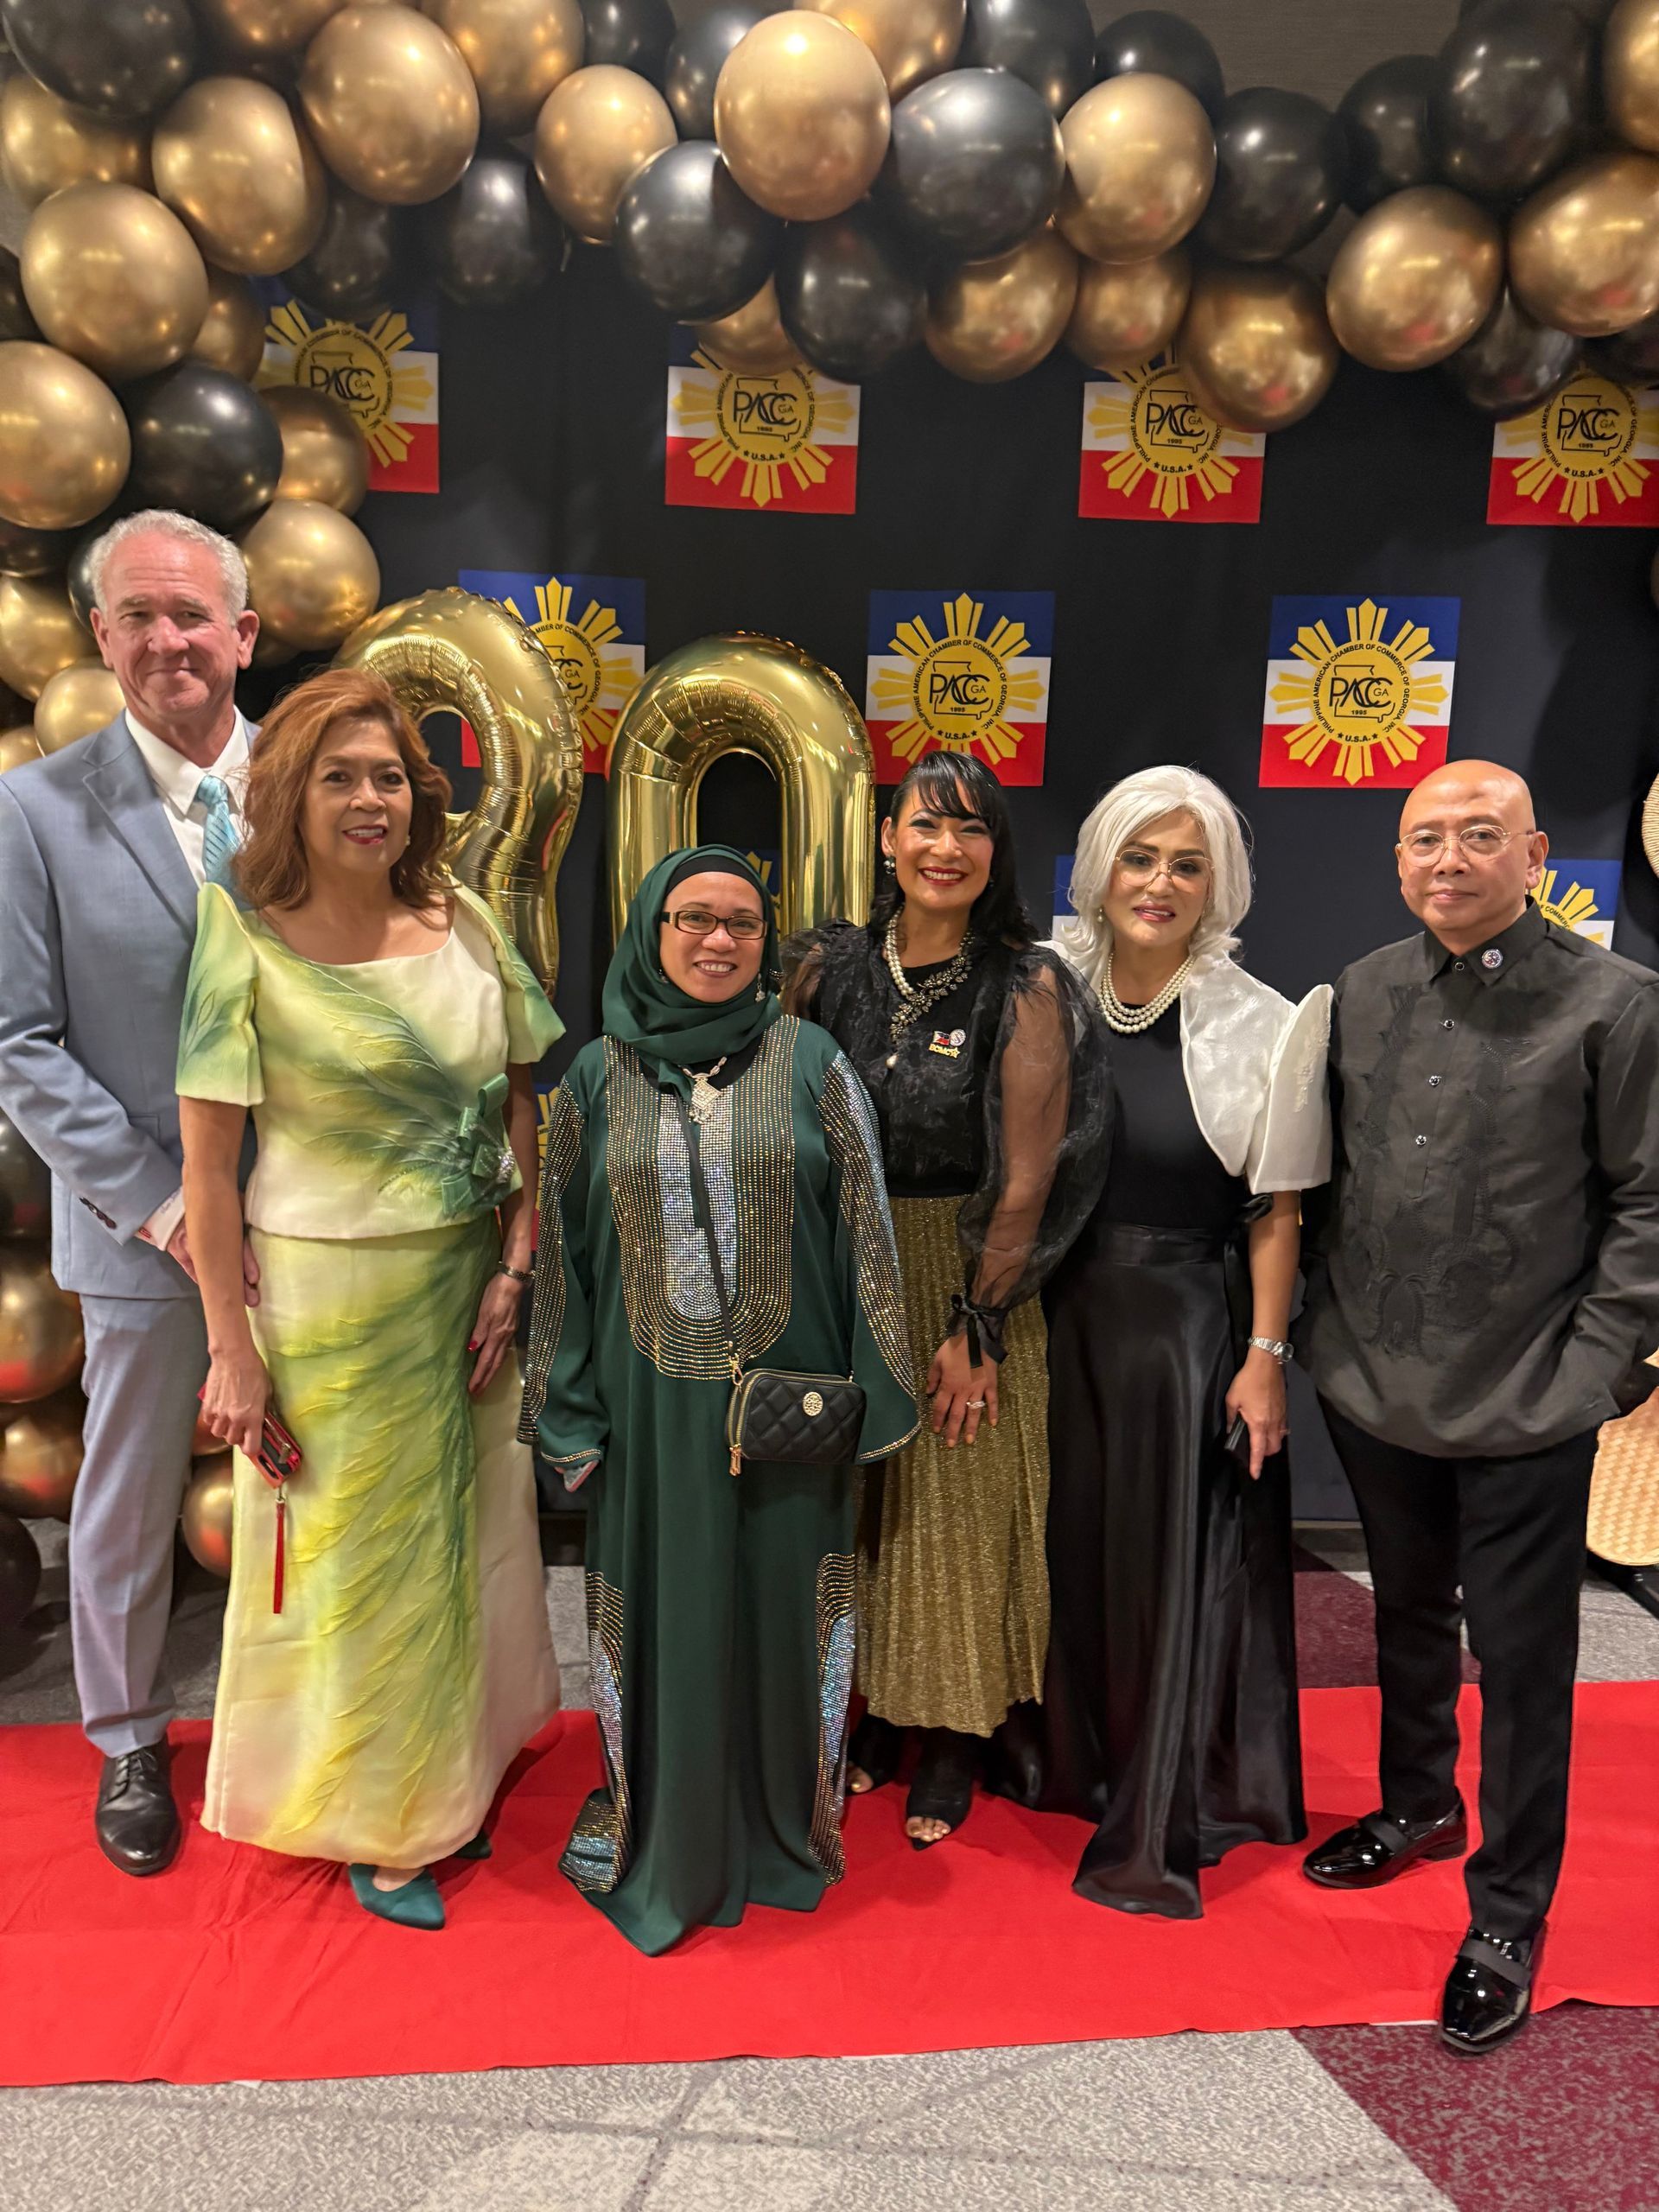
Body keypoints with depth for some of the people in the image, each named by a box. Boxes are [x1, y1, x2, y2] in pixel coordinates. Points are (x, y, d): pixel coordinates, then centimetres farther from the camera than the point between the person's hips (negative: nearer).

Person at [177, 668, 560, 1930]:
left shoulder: (464, 921, 0)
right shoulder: (246, 939, -12)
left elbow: (523, 1103, 4)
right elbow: (208, 1160, -11)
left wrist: (515, 1267, -4)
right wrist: (233, 1348, -11)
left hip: (467, 1285, 4)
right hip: (328, 1297, -4)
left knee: (467, 1534, 18)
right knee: (355, 1555, 11)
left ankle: (451, 1786, 43)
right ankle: (373, 1825, 35)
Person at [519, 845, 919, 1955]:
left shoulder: (811, 1065, -2)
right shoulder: (598, 1077, 3)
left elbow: (865, 1232, -2)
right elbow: (563, 1248, 5)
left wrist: (868, 1393, -6)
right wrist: (569, 1409, 3)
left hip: (787, 1394, -1)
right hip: (652, 1398, 1)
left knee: (783, 1604, 11)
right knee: (663, 1613, 12)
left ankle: (784, 1825, 35)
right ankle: (659, 1833, 34)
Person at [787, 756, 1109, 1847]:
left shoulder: (1027, 988, -12)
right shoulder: (830, 967, -1)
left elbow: (1026, 1177, -13)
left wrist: (978, 1324, -12)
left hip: (971, 1275, -3)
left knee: (962, 1505, 8)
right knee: (862, 1499, 15)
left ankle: (960, 1738, 27)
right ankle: (882, 1709, 35)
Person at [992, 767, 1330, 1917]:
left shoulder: (1261, 1025, -8)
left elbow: (1275, 1213, -5)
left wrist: (1265, 1357, -8)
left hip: (1187, 1324, -3)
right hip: (1056, 1315, 3)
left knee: (1171, 1564, 8)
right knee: (1063, 1541, 17)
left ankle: (1155, 1828, 26)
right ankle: (1062, 1757, 42)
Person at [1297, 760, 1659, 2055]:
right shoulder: (1363, 993, 5)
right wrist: (1327, 1325, 7)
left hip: (1526, 1408, -4)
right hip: (1378, 1385, 5)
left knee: (1522, 1659, 7)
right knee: (1409, 1614, 23)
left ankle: (1508, 1914, 26)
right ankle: (1418, 1804, 46)